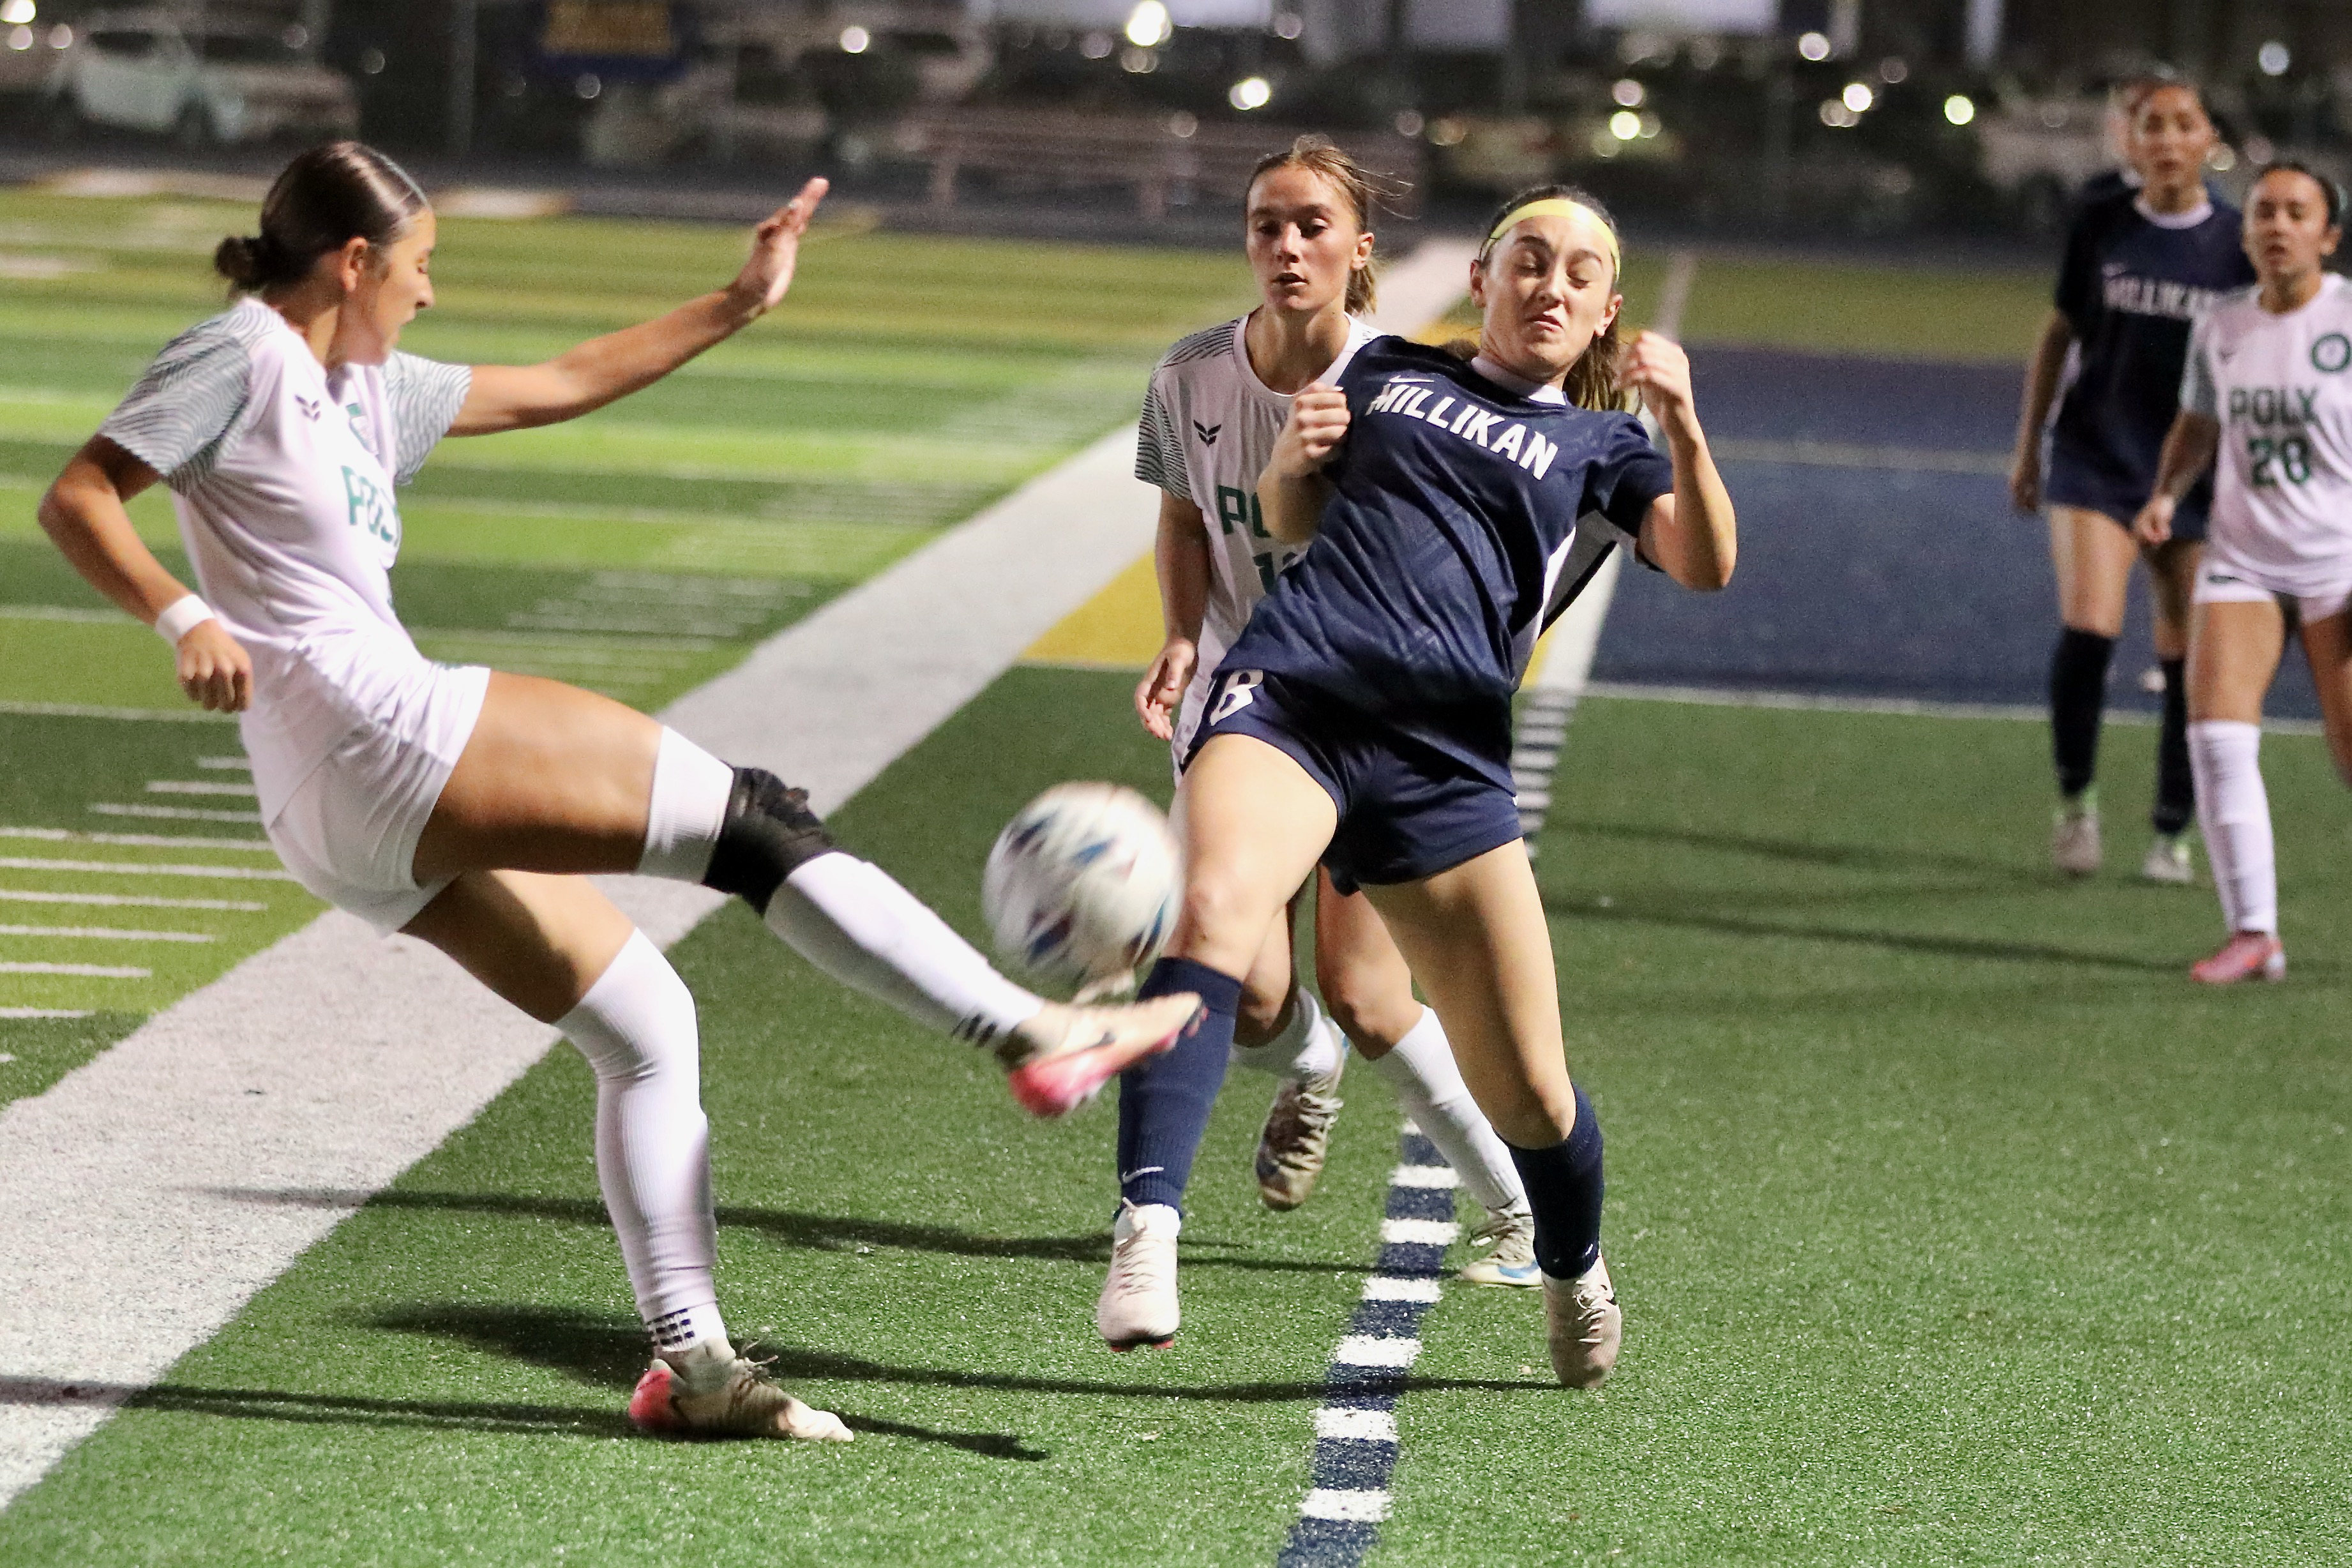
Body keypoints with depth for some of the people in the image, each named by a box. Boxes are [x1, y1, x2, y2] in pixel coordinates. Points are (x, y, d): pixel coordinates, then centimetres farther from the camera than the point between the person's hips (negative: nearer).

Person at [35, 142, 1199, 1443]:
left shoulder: (367, 389, 22)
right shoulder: (244, 357, -3)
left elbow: (561, 386, 29)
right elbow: (74, 497, -9)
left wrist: (735, 306, 27)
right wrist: (183, 618, -25)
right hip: (379, 735, -10)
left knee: (641, 1025, 10)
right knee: (752, 819, -8)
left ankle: (692, 1360, 10)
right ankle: (1033, 1035, -9)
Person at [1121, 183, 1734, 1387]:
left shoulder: (1601, 447, 19)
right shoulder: (1389, 372, 24)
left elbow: (1704, 566, 2)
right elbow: (1292, 519, 32)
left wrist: (1680, 426, -15)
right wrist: (1295, 454, 9)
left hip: (1442, 755, 1)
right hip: (1289, 689, 0)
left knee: (1530, 1095, 0)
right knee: (1214, 905, -34)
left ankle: (1574, 1276, 32)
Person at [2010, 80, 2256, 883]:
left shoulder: (2235, 242, -2)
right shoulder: (2100, 226, 1)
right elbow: (2061, 332, 13)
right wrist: (2029, 444, 15)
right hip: (2094, 459, 0)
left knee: (2186, 659, 2)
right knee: (2087, 627, -18)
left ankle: (2173, 835, 17)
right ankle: (2075, 795, 2)